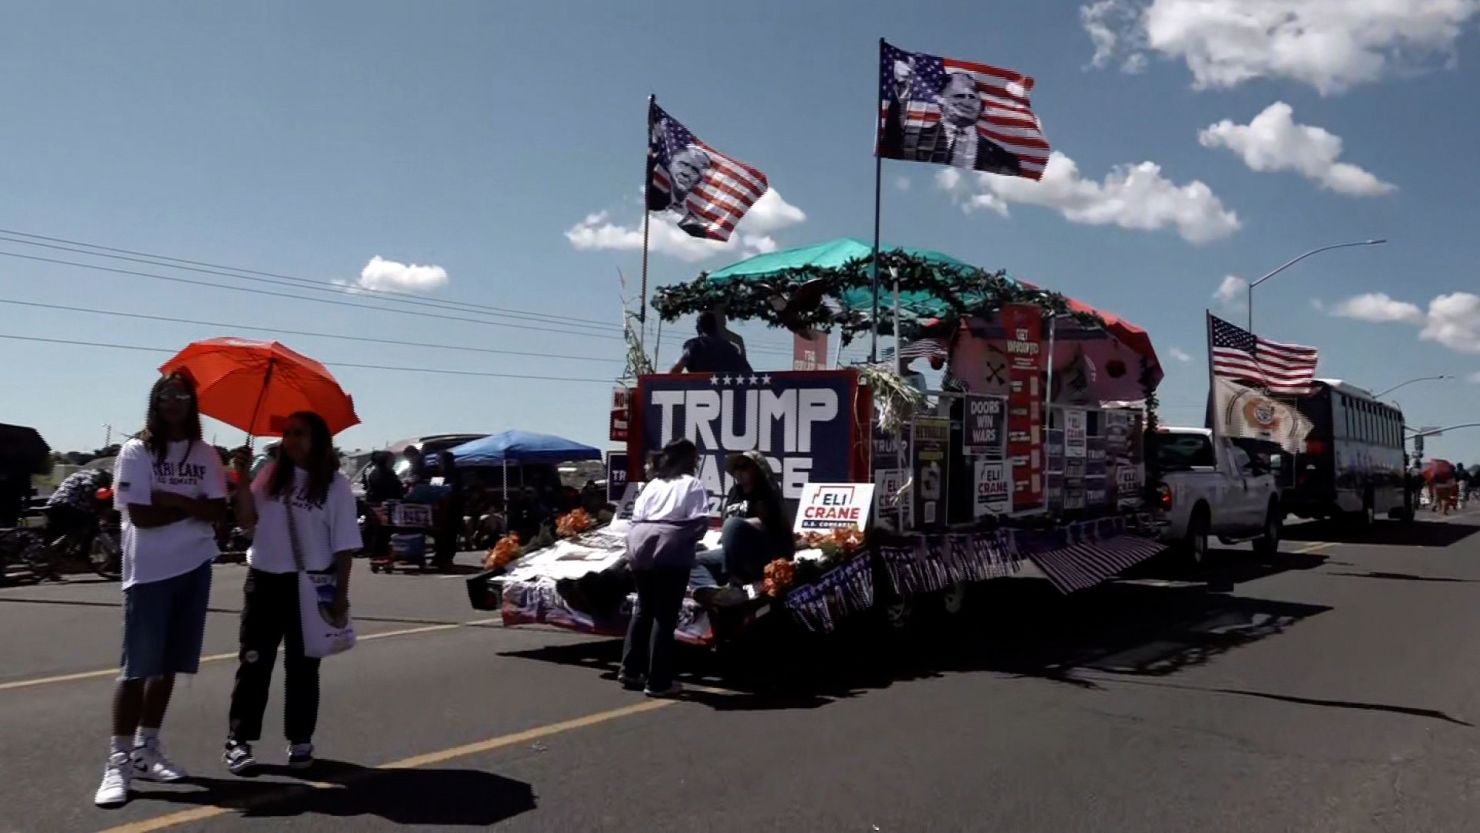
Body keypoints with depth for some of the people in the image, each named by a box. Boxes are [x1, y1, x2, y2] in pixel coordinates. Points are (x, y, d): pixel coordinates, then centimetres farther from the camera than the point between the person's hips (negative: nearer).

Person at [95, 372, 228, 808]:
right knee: (137, 667, -6)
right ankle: (118, 761, -1)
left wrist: (172, 498, -15)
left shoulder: (205, 455, 8)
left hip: (194, 568, 4)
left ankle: (147, 749, 21)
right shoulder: (135, 452, -3)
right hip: (149, 571, -4)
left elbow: (218, 511, -3)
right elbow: (140, 515, -13)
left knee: (168, 664, 10)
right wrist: (194, 506, -8)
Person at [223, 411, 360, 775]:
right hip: (265, 579, 3)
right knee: (254, 663, 5)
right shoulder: (270, 475, 5)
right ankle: (238, 741, 12)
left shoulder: (335, 484, -5)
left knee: (302, 666, 8)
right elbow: (247, 520, 4)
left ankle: (300, 741, 18)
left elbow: (344, 545, -5)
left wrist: (341, 592, -9)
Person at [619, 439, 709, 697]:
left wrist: (636, 540, 15)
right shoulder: (692, 485, 7)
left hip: (641, 546, 6)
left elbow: (636, 516, 14)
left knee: (643, 609, 19)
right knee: (665, 615, 0)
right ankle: (658, 681, 3)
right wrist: (691, 539, 13)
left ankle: (630, 670, 24)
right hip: (670, 551, -6)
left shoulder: (654, 483, 23)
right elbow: (700, 519, -4)